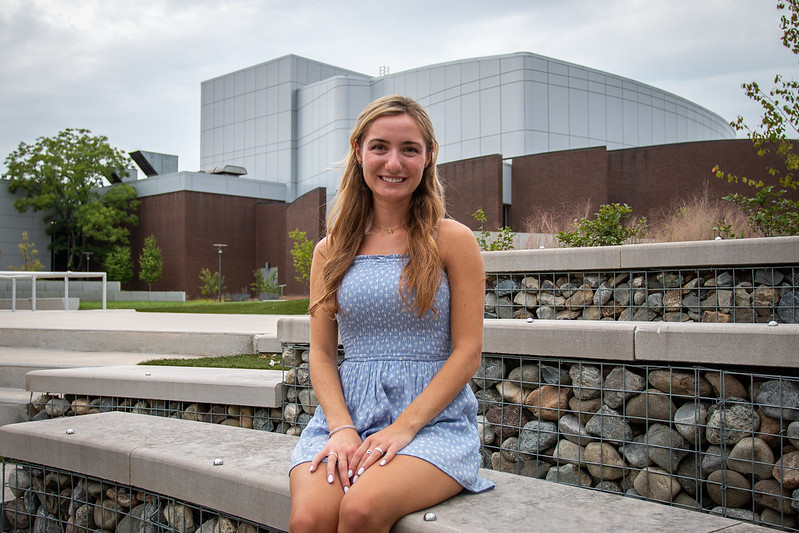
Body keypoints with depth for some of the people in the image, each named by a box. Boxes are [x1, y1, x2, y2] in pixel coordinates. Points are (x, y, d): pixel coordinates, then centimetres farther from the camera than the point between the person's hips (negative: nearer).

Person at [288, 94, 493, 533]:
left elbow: (468, 351, -3)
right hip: (347, 415, 2)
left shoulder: (453, 241, 2)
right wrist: (341, 428, -9)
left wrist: (404, 427, -12)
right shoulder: (330, 250, 11)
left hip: (434, 419, -2)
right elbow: (321, 352, 8)